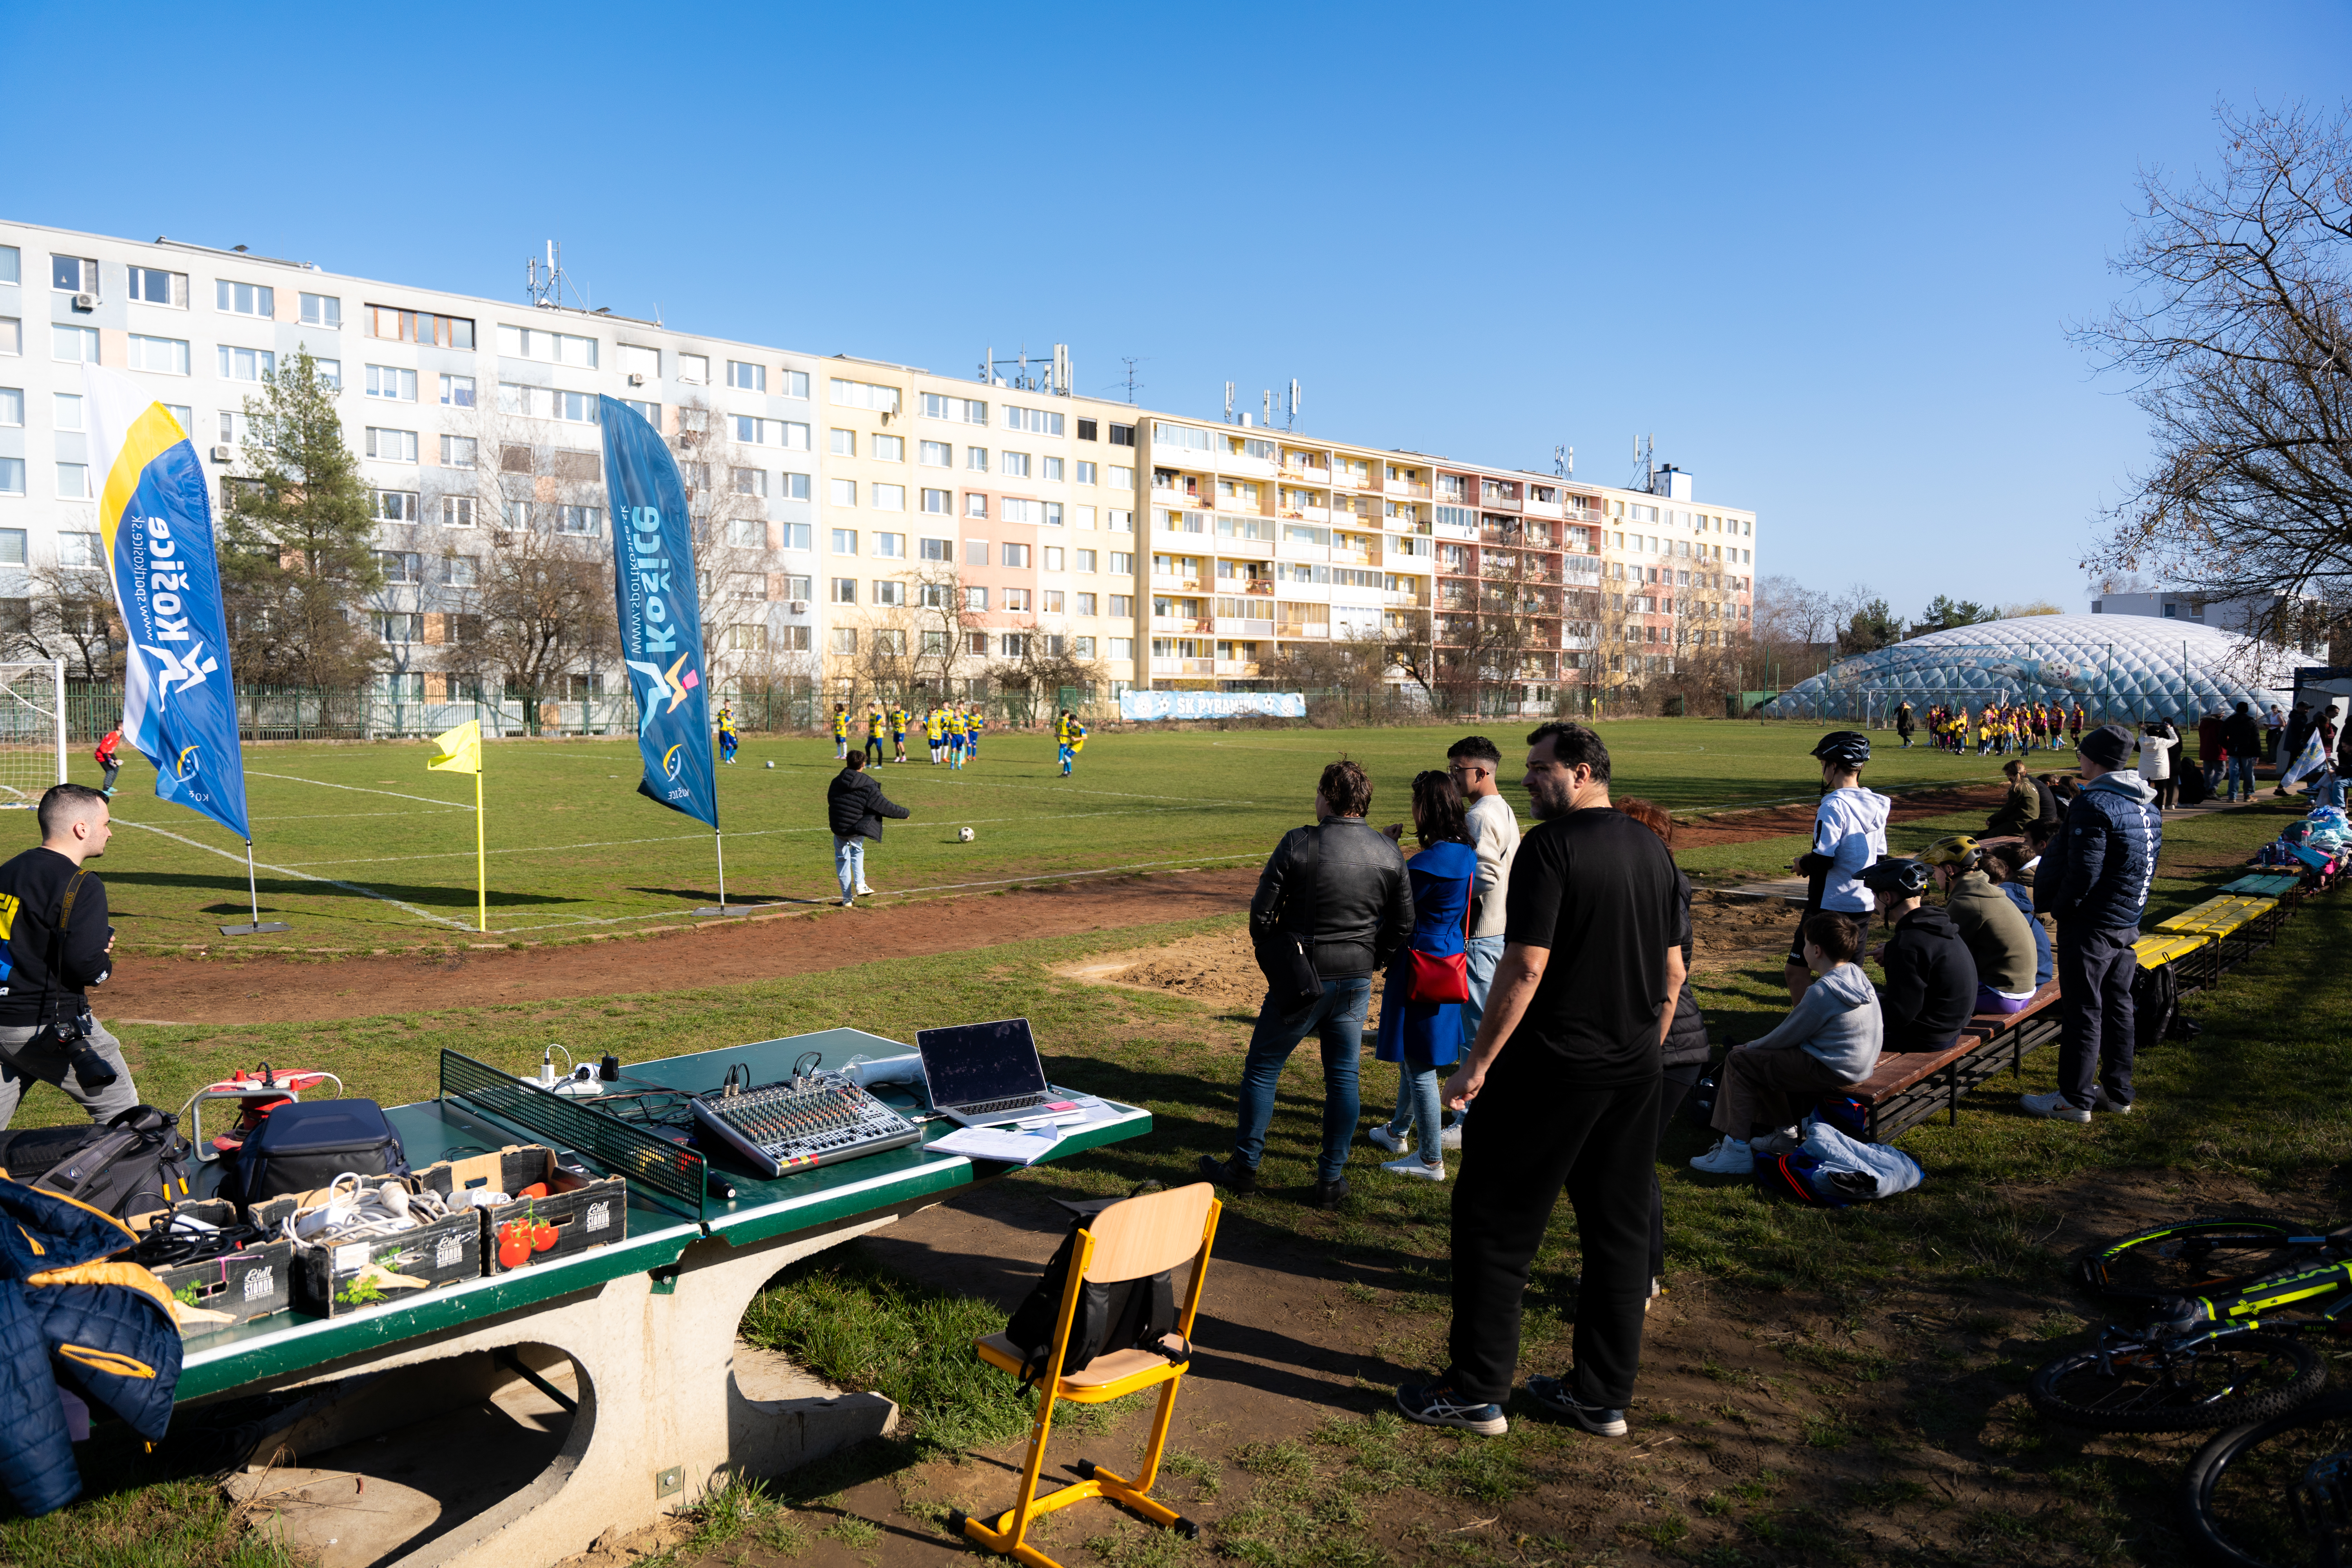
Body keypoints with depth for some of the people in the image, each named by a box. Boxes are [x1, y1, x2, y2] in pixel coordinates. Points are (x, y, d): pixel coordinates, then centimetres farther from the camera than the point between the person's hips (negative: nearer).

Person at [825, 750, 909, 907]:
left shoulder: (836, 782, 1)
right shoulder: (868, 787, -14)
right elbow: (886, 807, -12)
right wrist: (905, 813, 3)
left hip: (838, 829, 2)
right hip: (858, 830, -2)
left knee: (842, 860, 17)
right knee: (857, 850, 28)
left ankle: (847, 898, 16)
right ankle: (860, 885, 14)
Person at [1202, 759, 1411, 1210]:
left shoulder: (1298, 844, -14)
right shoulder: (1390, 853, -2)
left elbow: (1262, 914, -11)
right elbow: (1403, 924, 4)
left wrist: (1274, 963, 5)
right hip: (1356, 980, 4)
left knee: (1261, 1070, 11)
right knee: (1343, 1078, 12)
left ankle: (1244, 1167, 21)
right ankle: (1332, 1181, 17)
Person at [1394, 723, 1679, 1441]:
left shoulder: (1551, 846, -14)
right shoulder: (1653, 850, 9)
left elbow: (1526, 965, -21)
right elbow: (1674, 971, 14)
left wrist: (1479, 1060, -15)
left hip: (1551, 1067, -7)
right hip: (1634, 1073, 8)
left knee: (1494, 1222, 4)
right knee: (1619, 1229, 14)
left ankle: (1476, 1391, 12)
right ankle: (1604, 1394, 23)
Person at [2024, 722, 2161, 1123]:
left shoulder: (2093, 805, -20)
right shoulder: (2149, 807, 9)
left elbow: (2083, 873, -23)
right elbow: (2147, 866, 15)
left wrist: (2056, 906, -9)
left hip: (2091, 926, -9)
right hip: (2129, 924, 9)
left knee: (2082, 1011, -1)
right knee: (2117, 1006, 16)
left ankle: (2075, 1100, 6)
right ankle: (2118, 1092, 25)